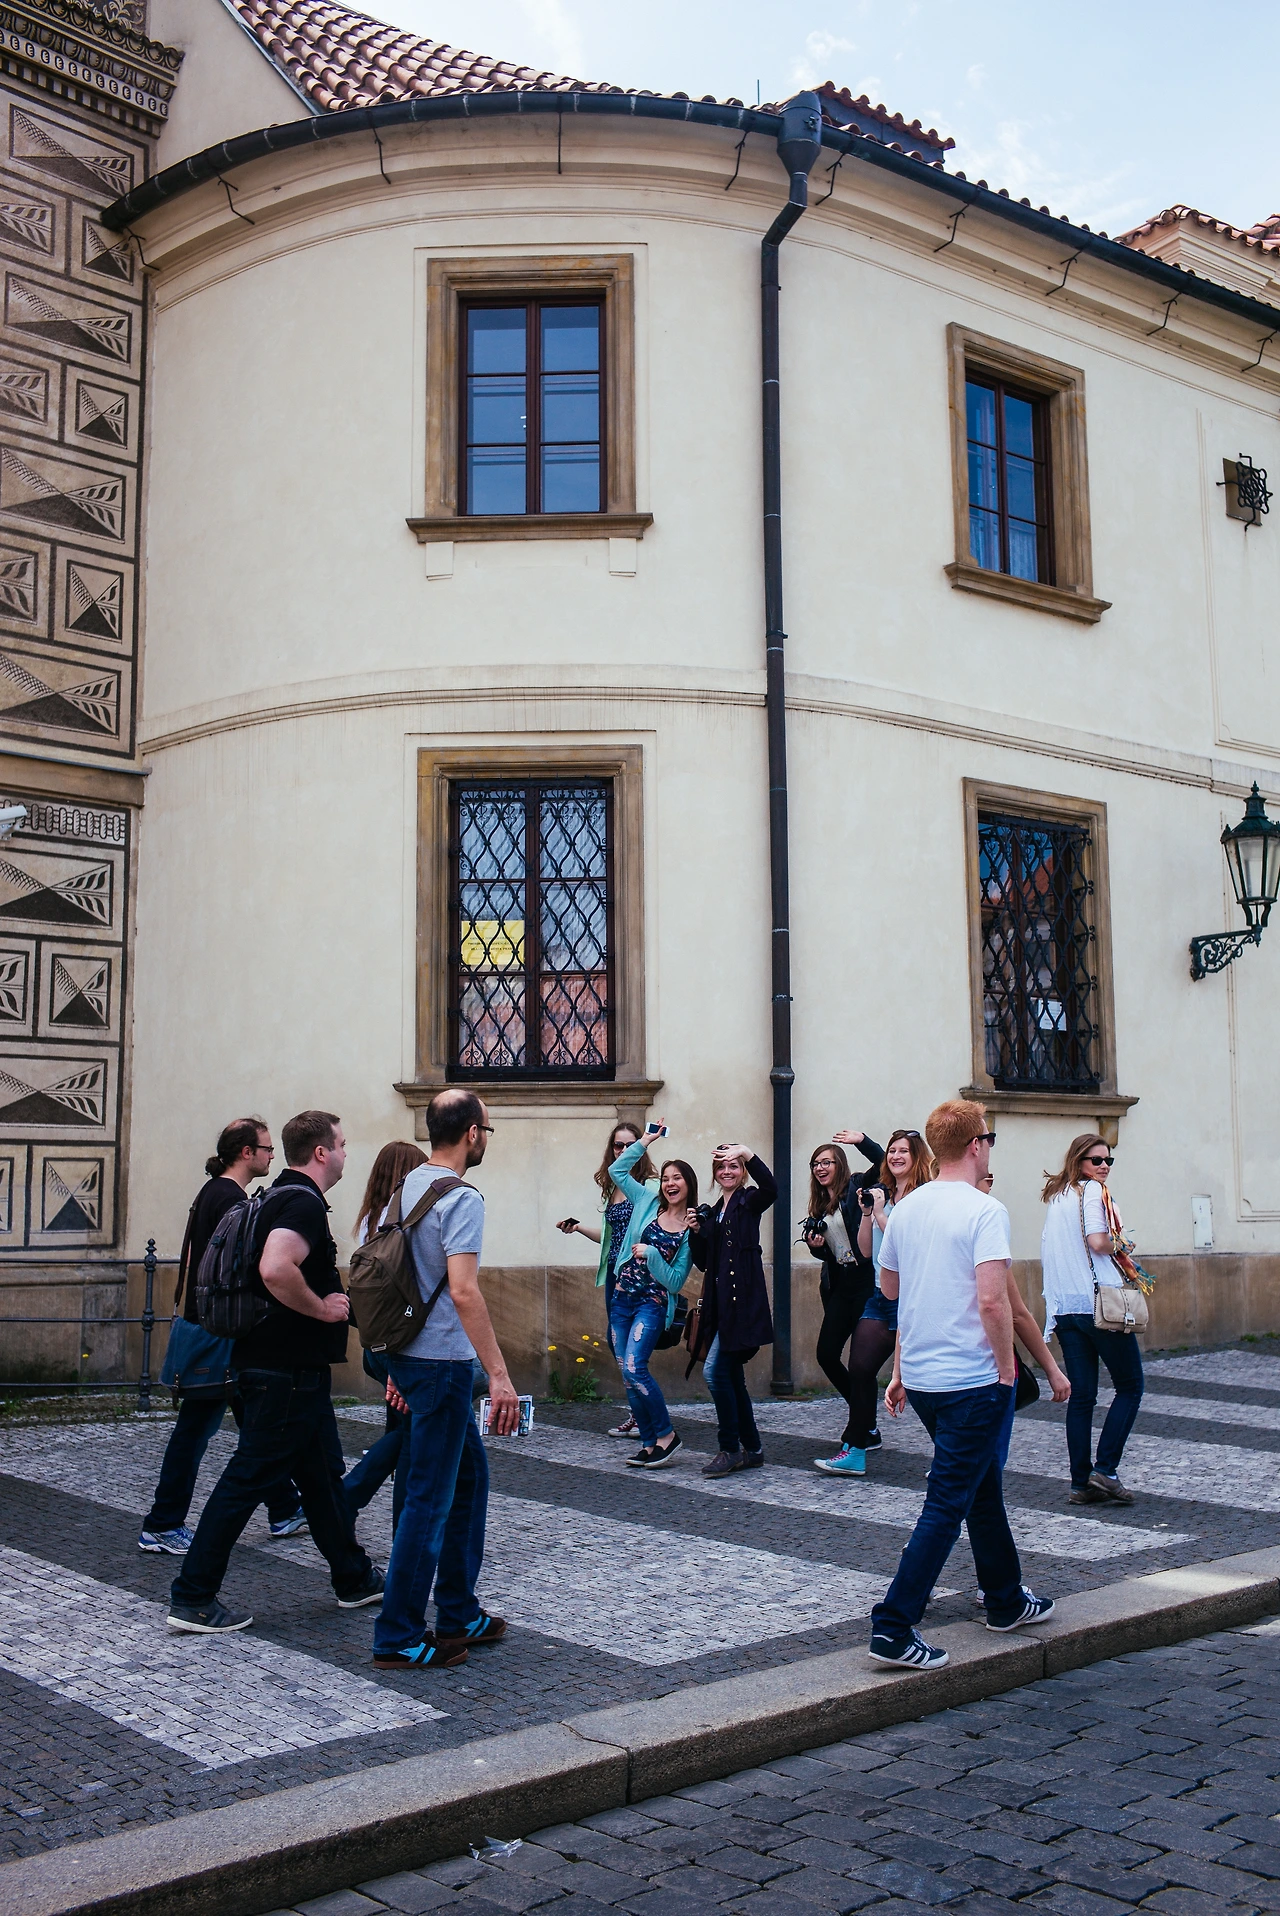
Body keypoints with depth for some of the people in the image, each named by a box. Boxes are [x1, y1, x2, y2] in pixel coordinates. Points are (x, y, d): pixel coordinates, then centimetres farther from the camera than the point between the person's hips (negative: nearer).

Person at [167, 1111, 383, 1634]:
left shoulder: (281, 1196, 14)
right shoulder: (304, 1203, -18)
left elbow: (269, 1267, 25)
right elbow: (275, 1269, -35)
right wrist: (322, 1308, -21)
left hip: (295, 1368, 11)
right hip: (287, 1369, -11)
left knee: (322, 1473, 17)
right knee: (247, 1477, -4)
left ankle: (354, 1579, 28)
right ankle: (193, 1599, 3)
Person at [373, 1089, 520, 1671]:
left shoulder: (408, 1186, 11)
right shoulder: (461, 1198, -16)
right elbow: (463, 1290, -26)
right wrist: (499, 1375, -24)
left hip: (410, 1355, 10)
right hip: (441, 1361, -10)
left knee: (470, 1476, 19)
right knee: (430, 1498, -2)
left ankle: (458, 1615, 27)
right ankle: (399, 1638, 5)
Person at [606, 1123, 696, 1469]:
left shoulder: (691, 1230, -3)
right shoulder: (648, 1203, 7)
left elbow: (675, 1281, -6)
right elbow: (618, 1170, 12)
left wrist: (650, 1254, -13)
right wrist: (645, 1141, 12)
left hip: (653, 1304, -5)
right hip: (623, 1298, 5)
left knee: (634, 1368, -20)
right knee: (629, 1376, 3)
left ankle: (666, 1435, -5)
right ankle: (649, 1443, 12)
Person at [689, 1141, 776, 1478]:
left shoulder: (749, 1201, 0)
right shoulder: (713, 1212, 19)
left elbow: (770, 1187, -25)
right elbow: (703, 1262, 17)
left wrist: (747, 1153, -32)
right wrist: (696, 1232, 1)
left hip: (743, 1299, -8)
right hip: (719, 1301, 8)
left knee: (715, 1370, -14)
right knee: (731, 1375, 10)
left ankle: (730, 1449, -4)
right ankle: (752, 1449, 18)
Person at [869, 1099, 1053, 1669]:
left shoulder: (906, 1209, 6)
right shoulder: (984, 1211, -16)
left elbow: (888, 1286, 18)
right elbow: (992, 1301, -23)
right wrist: (1006, 1367, -12)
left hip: (920, 1378, 8)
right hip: (972, 1379, -8)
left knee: (983, 1489, 23)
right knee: (947, 1505, -3)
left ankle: (1006, 1601, 36)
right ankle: (894, 1626, -4)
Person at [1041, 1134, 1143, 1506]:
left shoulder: (1056, 1196, 17)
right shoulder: (1091, 1190, -6)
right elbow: (1098, 1242, -18)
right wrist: (1121, 1243, 0)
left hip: (1064, 1306, 7)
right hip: (1100, 1303, -7)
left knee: (1080, 1395, 8)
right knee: (1130, 1386, 5)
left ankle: (1081, 1482, 8)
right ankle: (1105, 1469, -2)